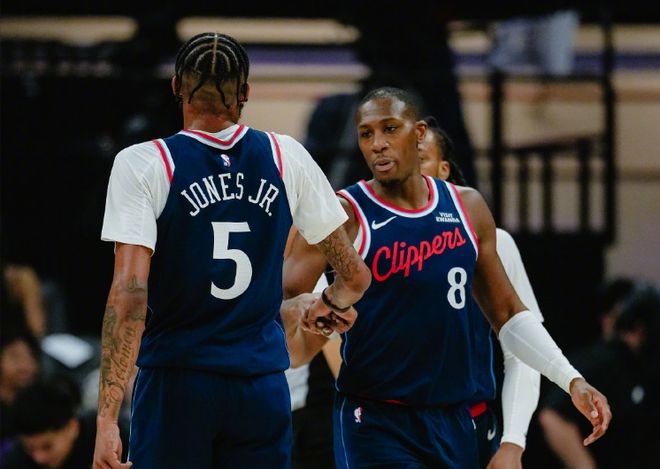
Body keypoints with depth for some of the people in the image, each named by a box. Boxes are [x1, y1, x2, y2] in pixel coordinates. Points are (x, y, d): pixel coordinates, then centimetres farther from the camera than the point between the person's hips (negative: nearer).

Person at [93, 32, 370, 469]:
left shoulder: (143, 165, -6)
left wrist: (107, 417, -16)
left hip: (176, 387, -2)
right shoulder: (286, 157, 4)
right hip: (264, 388, 3)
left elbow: (130, 293, -15)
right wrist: (328, 307, 33)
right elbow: (354, 274, 10)